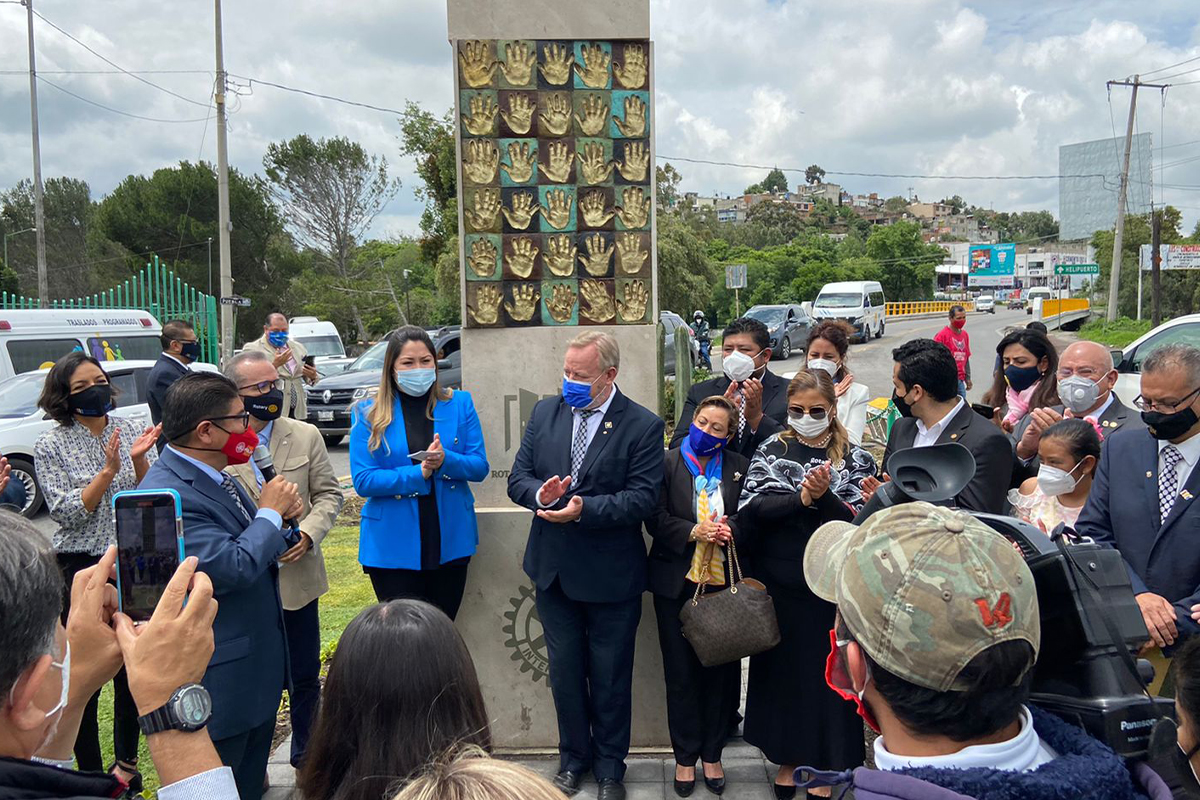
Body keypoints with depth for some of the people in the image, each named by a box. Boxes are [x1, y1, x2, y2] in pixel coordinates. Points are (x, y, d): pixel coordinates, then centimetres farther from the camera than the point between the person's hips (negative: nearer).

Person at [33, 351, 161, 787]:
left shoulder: (133, 432, 2)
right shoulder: (51, 445, -4)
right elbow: (66, 513, -11)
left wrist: (139, 460, -18)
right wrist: (108, 471, -21)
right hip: (82, 568, -2)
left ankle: (125, 760, 32)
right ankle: (90, 771, 20)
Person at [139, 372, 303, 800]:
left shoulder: (211, 476, 5)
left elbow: (248, 543, 13)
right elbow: (234, 568, -32)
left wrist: (281, 514, -7)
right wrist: (271, 513, -17)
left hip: (258, 666, 10)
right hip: (221, 682, -9)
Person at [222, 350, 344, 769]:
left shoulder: (306, 436, 2)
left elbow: (328, 493, 5)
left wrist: (308, 532, -12)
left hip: (296, 576, 2)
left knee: (305, 676, 13)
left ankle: (306, 758, 32)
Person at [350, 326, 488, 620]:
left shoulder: (459, 404, 2)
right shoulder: (368, 414, -3)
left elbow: (480, 467, -1)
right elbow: (363, 480, -9)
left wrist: (445, 460, -21)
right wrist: (419, 473, -21)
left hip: (450, 541, 2)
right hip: (393, 547, -2)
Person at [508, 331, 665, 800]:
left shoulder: (642, 426, -11)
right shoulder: (545, 413, 3)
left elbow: (642, 498, -17)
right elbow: (518, 478, 3)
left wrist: (585, 509, -28)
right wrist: (540, 493, -19)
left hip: (611, 576, -4)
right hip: (554, 569, 4)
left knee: (610, 677, 12)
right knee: (564, 670, 17)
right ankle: (574, 758, 37)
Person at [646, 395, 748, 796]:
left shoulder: (739, 467, 5)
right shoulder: (668, 463, 0)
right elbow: (656, 519, -5)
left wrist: (729, 528, -14)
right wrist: (694, 532, -19)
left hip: (724, 581, 1)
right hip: (677, 582, -1)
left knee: (721, 670, 7)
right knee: (681, 672, 7)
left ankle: (712, 753, 24)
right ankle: (685, 756, 22)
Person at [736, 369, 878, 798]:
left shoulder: (854, 458, -1)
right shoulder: (772, 451, 2)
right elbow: (752, 507, -12)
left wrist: (824, 496, -26)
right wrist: (802, 497, -24)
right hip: (778, 582, 2)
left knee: (826, 671, 6)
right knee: (781, 667, 12)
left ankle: (824, 764, 24)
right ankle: (787, 757, 30)